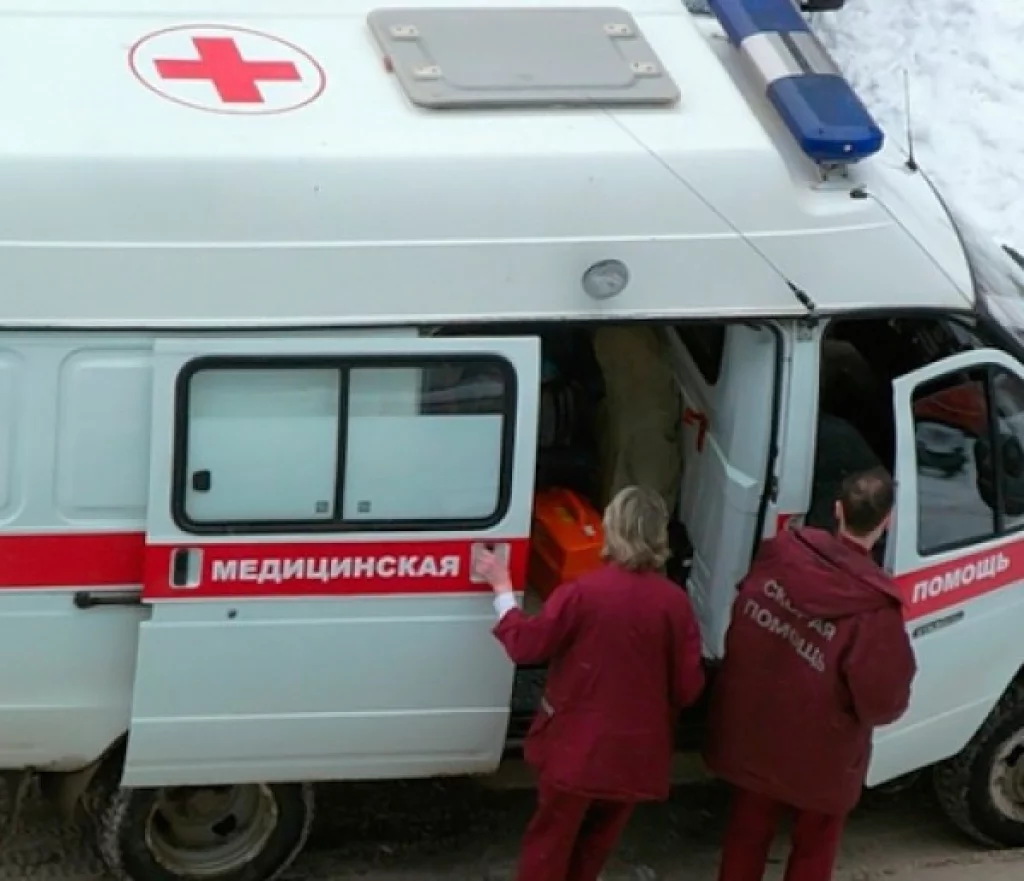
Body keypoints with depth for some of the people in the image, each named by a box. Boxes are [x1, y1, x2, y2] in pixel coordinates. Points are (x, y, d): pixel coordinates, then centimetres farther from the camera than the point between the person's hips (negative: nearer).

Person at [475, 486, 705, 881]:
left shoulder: (582, 592, -19)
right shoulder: (675, 602, -13)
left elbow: (526, 645, -8)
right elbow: (688, 687, -7)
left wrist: (502, 589, 5)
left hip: (576, 746, -2)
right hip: (635, 750, 2)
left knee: (550, 840, 15)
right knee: (596, 841, 23)